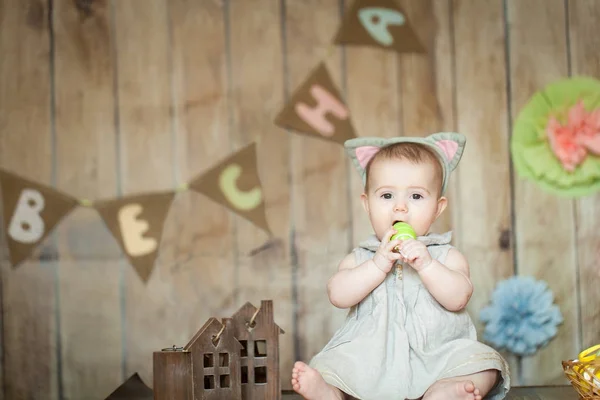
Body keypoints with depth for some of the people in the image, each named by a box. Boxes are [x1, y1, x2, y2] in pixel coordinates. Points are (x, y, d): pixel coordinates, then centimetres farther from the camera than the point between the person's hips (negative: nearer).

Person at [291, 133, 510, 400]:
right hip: (371, 359, 1)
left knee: (484, 367, -24)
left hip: (436, 356, 0)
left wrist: (425, 265, -22)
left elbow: (458, 298, -9)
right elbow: (338, 295, -6)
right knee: (329, 364, -21)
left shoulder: (446, 256, 9)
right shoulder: (359, 258, 12)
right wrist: (379, 265, -15)